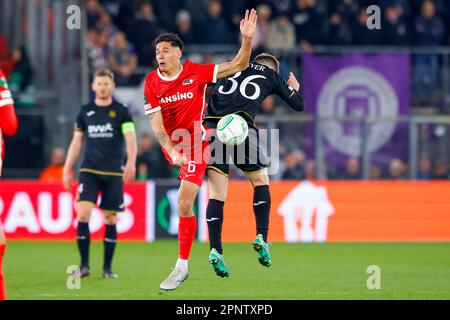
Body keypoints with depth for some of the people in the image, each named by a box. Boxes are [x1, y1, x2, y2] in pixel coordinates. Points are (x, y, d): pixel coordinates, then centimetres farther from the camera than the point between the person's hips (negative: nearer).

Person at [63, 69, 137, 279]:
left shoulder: (122, 112, 2)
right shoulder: (85, 112, 10)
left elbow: (131, 139, -8)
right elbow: (76, 142, 15)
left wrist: (131, 162, -25)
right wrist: (67, 170, 11)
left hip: (113, 174, -1)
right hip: (89, 171, 1)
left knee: (110, 219, 2)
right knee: (83, 214, -14)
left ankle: (107, 268, 11)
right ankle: (84, 265, -6)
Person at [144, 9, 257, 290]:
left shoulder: (196, 73, -11)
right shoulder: (152, 82, -5)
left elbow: (238, 66, -8)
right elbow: (156, 122, -11)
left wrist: (247, 38, -23)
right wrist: (171, 151, -25)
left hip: (195, 146, -5)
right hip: (172, 146, 5)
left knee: (184, 205, -14)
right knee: (184, 204, 18)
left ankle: (182, 267, -10)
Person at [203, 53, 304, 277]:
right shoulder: (272, 75, 23)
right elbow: (298, 105, 32)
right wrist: (294, 88, 51)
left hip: (211, 125, 2)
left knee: (217, 193, 4)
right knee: (261, 181, 20)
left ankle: (215, 250, -9)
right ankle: (261, 237, 5)